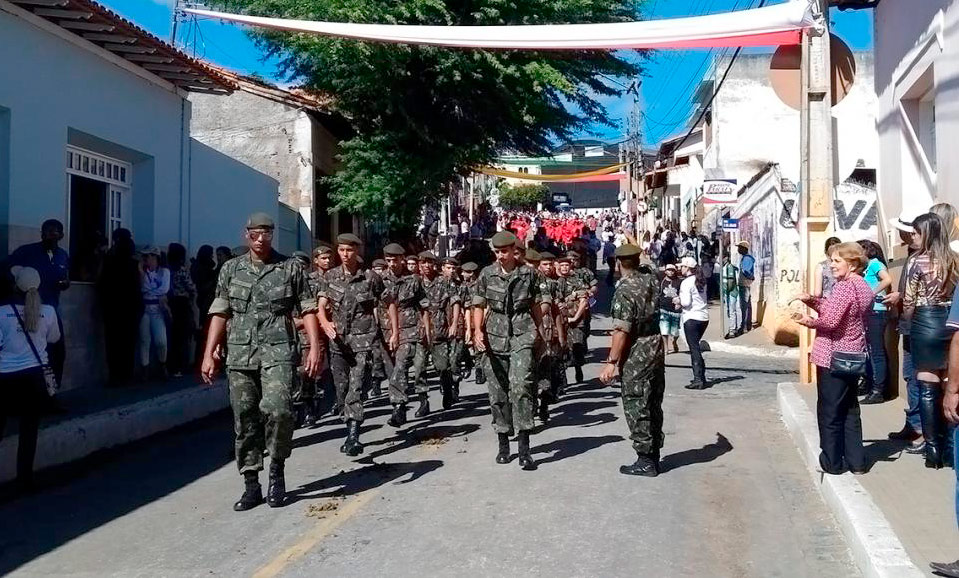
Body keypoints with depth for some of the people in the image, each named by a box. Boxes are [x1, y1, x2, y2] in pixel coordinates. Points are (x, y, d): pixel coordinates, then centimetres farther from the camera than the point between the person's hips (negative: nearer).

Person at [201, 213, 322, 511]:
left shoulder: (290, 268, 6)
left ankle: (277, 470, 3)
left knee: (277, 410, -20)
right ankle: (251, 485, 15)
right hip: (240, 355, 3)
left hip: (278, 353, -3)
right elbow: (220, 313, 11)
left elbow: (308, 310, 5)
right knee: (245, 421, 4)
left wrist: (314, 347, -6)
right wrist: (209, 354, 5)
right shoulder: (231, 269, 12)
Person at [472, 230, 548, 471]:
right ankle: (503, 444, 21)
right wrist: (478, 331, -3)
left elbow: (538, 303, 13)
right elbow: (479, 305, 9)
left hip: (522, 336, -2)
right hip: (495, 337, 2)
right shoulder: (487, 274, 5)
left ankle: (524, 448, -15)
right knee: (498, 392, 6)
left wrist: (537, 328, 11)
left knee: (520, 385, -17)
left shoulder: (528, 274, 2)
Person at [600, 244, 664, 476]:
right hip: (656, 347, 8)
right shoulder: (650, 276, 3)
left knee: (636, 407, -1)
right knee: (653, 405, 15)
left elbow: (621, 331, -23)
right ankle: (654, 456, 25)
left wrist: (611, 361, -20)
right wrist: (633, 246, 41)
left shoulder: (624, 291, -19)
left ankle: (645, 461, 2)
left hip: (637, 355, -8)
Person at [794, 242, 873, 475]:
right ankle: (856, 462, 19)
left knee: (830, 412, 2)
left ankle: (831, 462, 9)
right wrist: (813, 301, 6)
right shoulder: (864, 288, 12)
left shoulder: (844, 286, -17)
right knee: (850, 410, 16)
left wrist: (809, 322, -9)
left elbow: (831, 320, -25)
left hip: (833, 357, -9)